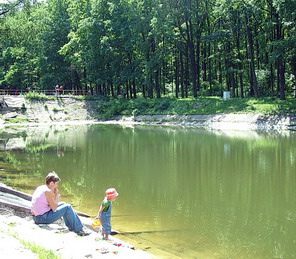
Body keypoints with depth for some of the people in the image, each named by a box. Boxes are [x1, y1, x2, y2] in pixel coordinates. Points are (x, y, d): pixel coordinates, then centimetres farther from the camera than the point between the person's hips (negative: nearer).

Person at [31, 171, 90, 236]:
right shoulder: (48, 191, -17)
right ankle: (79, 229, 1)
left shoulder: (40, 188, 11)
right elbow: (54, 208, -14)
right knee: (68, 207, -5)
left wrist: (54, 194, 5)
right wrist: (57, 198, 1)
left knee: (63, 204, 22)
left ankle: (71, 226, 27)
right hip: (43, 218, -10)